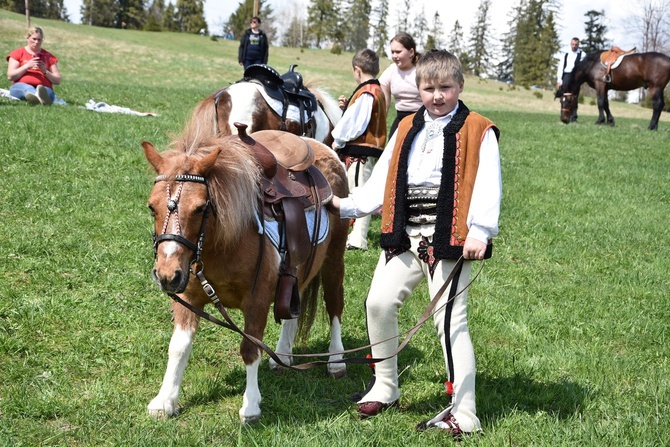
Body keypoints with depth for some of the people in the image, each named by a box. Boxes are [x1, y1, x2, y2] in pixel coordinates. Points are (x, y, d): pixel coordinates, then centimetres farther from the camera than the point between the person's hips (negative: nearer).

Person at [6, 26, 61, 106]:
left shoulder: (49, 57, 20)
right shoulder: (18, 53, 16)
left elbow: (57, 81, 15)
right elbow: (10, 76, 5)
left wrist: (45, 72, -4)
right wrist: (27, 66, -7)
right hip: (20, 86, -1)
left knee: (46, 91, -38)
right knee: (26, 88, -41)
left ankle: (41, 96, -77)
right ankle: (40, 97, -77)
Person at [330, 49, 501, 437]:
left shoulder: (478, 132, -3)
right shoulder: (407, 129, 14)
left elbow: (487, 186, -12)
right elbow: (384, 179, 15)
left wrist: (479, 232, -24)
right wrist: (349, 205, 4)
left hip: (450, 240, -6)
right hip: (406, 237, 6)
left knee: (451, 320, -5)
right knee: (379, 302, 1)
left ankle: (464, 412, 2)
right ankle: (386, 387, 21)